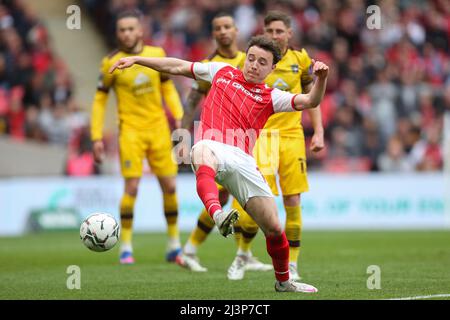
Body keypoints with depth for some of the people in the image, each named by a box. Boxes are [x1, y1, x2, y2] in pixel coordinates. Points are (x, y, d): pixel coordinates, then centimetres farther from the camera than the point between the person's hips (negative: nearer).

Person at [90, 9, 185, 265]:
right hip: (131, 131, -3)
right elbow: (100, 100, 2)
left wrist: (178, 116, 2)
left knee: (170, 187, 4)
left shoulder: (157, 54, 3)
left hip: (159, 129, 3)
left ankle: (174, 245, 18)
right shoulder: (112, 62, -4)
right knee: (131, 188, -11)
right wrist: (97, 137, -3)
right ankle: (126, 247, 1)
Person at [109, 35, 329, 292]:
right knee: (203, 151, -42)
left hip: (244, 162, 1)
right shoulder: (222, 72, 22)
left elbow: (310, 101, 3)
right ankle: (218, 214, -67)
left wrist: (321, 78, -17)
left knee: (274, 228, -3)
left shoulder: (271, 97, 17)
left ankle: (283, 281, 26)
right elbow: (178, 67, 29)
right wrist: (136, 59, 28)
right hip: (213, 149, -1)